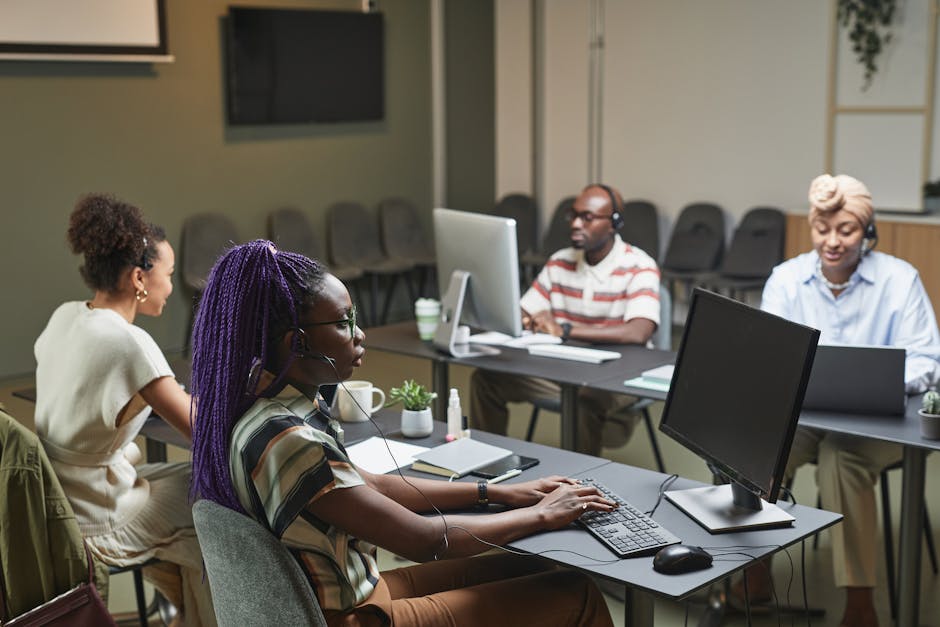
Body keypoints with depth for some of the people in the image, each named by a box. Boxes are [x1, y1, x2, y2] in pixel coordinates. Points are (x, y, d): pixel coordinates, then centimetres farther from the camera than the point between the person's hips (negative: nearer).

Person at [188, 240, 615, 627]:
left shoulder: (272, 402, -1)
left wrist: (494, 492, 9)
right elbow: (426, 541, -25)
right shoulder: (286, 439, -30)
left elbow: (368, 486, 10)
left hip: (355, 590, 9)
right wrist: (541, 515, -10)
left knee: (526, 570, 17)